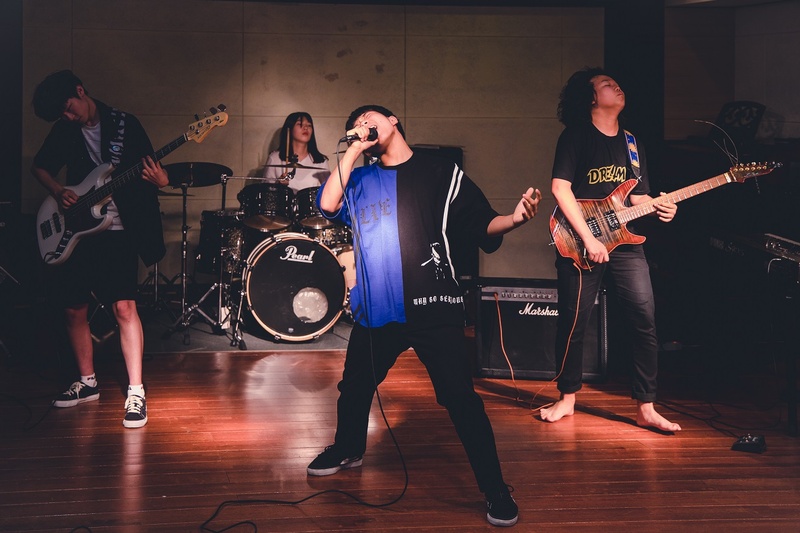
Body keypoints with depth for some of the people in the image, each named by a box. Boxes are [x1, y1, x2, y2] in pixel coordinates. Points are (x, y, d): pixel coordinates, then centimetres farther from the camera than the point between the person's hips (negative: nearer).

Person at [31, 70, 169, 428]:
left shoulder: (125, 124, -3)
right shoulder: (63, 132, 6)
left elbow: (149, 169, -2)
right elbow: (39, 167, 18)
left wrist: (159, 180, -26)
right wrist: (58, 191, -2)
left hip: (116, 231, -5)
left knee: (124, 307, -14)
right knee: (73, 310, 9)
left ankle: (136, 392, -10)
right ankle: (88, 383, 26)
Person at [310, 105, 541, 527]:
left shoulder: (441, 173, 6)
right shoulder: (360, 180, 15)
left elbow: (482, 224, 1)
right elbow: (328, 205, -2)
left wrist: (514, 219, -20)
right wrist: (353, 150, 0)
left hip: (432, 307, -4)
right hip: (376, 310, 4)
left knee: (461, 399, -10)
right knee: (353, 388, 20)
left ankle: (495, 491, 2)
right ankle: (348, 449, 48)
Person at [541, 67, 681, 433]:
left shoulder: (631, 143, 17)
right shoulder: (575, 136, -2)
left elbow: (639, 197, 20)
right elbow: (561, 188, -12)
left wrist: (658, 208, -5)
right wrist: (589, 240, -18)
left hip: (625, 241, 5)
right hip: (581, 244, -5)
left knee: (645, 318, -4)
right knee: (573, 322, 1)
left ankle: (646, 409, 4)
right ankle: (567, 398, 20)